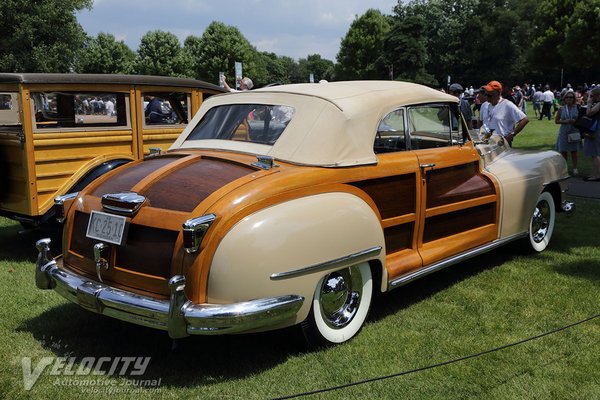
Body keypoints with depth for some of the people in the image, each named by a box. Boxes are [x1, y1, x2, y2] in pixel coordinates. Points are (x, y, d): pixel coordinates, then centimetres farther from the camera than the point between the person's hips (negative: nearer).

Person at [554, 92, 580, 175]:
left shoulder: (577, 108, 1)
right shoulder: (561, 109, 2)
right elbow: (556, 120, 4)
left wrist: (575, 121, -14)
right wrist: (565, 121, -12)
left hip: (574, 132, -1)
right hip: (564, 132, 1)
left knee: (574, 151, 3)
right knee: (563, 151, 4)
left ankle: (575, 168, 10)